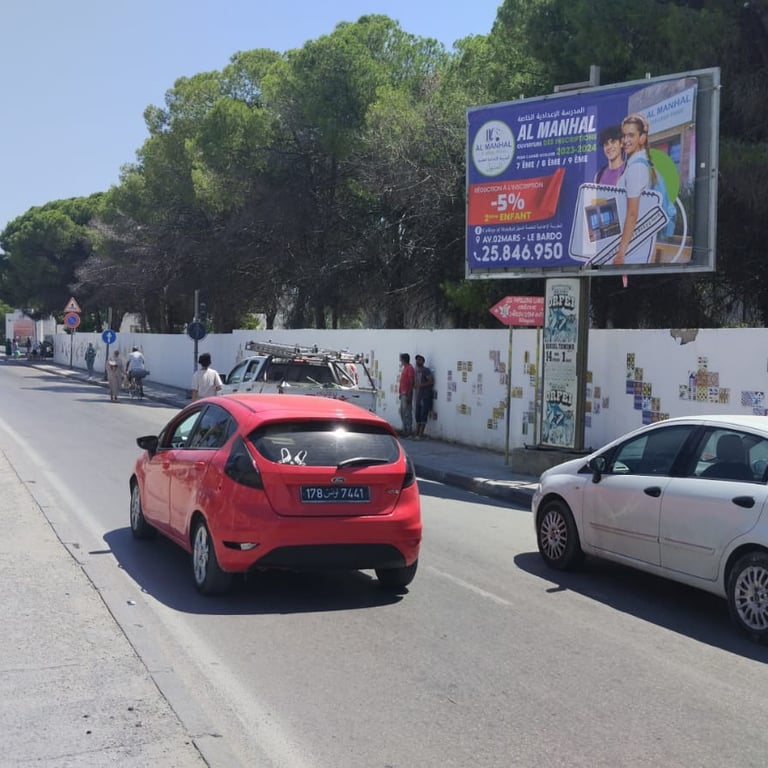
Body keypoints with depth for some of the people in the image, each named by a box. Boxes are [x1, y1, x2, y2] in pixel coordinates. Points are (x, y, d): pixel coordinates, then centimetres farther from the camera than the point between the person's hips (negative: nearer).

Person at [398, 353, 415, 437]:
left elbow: (411, 382, -17)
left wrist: (409, 395, -21)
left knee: (407, 412, -8)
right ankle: (405, 430, 17)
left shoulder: (410, 368, -12)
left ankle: (409, 430, -6)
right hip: (403, 393, 10)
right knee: (402, 411, 12)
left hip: (407, 393, -10)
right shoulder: (404, 368, 17)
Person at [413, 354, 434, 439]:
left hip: (426, 396, -8)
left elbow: (431, 381, -17)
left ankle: (421, 434, -11)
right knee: (418, 415, 8)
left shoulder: (426, 370, -8)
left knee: (423, 415, -9)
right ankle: (417, 433, 12)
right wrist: (414, 386, 4)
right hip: (418, 396, 8)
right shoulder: (416, 371, 17)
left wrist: (420, 385, -20)